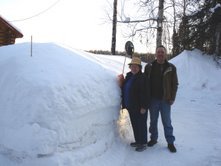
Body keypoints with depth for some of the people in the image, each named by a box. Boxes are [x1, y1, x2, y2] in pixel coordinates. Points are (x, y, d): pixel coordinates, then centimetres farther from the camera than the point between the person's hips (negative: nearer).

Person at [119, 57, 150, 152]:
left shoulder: (142, 78, -14)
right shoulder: (128, 76, 11)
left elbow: (145, 94, -18)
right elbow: (124, 89, 20)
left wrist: (143, 107, -20)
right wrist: (124, 103, 14)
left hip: (139, 107, -8)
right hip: (131, 106, 8)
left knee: (141, 125, 1)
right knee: (134, 125, 17)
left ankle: (143, 143, 13)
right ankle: (138, 141, 31)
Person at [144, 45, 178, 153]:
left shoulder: (171, 68, -3)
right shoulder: (149, 67, 1)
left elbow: (175, 84, 0)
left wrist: (172, 98, -6)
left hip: (165, 100, -2)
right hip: (153, 99, 2)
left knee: (167, 122, 6)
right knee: (153, 121, 14)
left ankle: (170, 142, 16)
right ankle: (153, 138, 29)